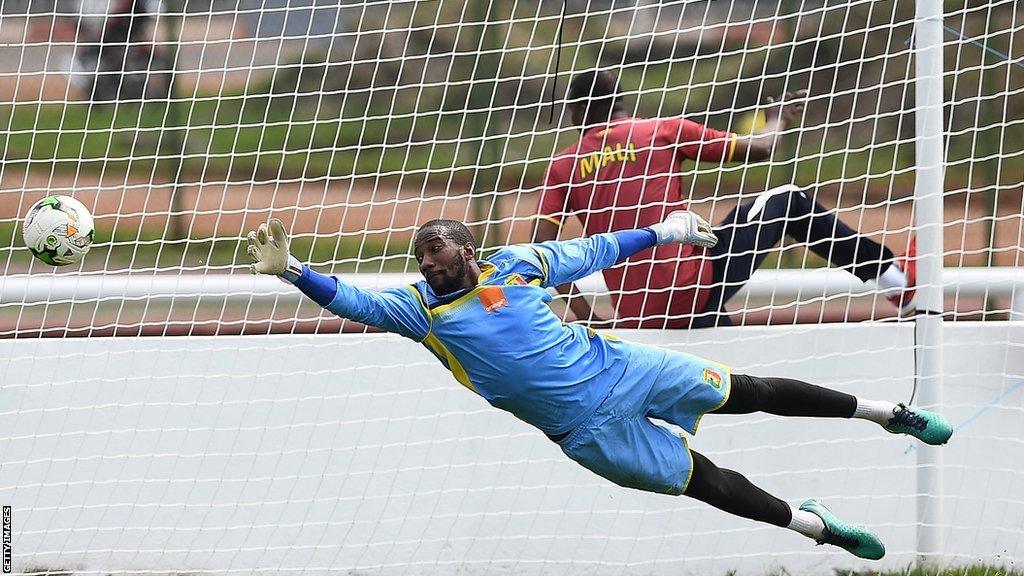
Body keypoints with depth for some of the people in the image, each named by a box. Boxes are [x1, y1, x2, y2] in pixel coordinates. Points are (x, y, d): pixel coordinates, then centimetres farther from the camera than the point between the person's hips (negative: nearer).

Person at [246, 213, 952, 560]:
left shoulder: (516, 262, -2)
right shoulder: (420, 309, -6)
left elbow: (592, 251, 10)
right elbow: (355, 301, -17)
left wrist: (660, 233, 16)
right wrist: (291, 270, -32)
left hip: (619, 366, 1)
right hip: (585, 428, -1)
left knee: (749, 393, 3)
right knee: (703, 481, 2)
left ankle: (885, 411, 19)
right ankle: (821, 527, 19)